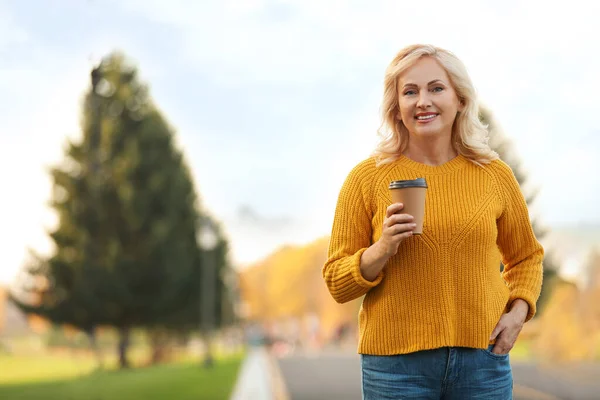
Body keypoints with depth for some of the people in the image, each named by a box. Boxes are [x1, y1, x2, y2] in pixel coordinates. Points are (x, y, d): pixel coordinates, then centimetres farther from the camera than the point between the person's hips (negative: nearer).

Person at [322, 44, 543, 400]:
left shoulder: (495, 175, 4)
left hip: (482, 359, 2)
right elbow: (337, 283, 1)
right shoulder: (367, 178, -2)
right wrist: (382, 249, -16)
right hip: (396, 360, -2)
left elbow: (526, 257, 19)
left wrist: (518, 310, 2)